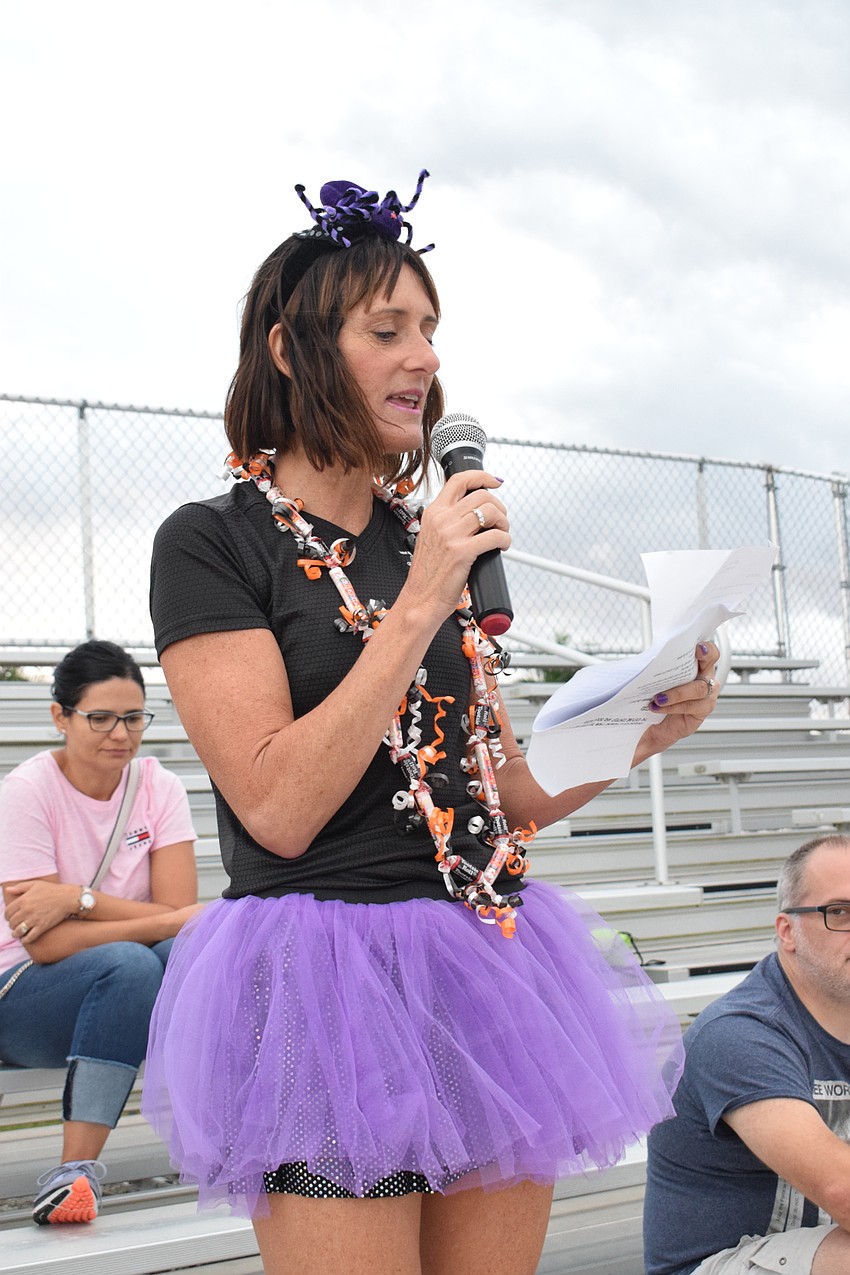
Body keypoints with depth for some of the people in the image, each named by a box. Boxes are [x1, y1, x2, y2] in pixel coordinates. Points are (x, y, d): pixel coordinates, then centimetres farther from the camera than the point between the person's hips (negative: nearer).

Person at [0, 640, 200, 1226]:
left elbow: (180, 911, -11)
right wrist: (168, 923, -26)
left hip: (134, 999, 3)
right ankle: (77, 1167, -32)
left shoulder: (159, 787, -2)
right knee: (128, 963, -35)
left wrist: (78, 897, -22)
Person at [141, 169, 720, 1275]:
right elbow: (278, 809, -16)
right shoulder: (212, 541, -5)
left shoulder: (431, 542, 14)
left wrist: (636, 732, -1)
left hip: (494, 968, 7)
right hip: (332, 969, -6)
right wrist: (417, 608, -16)